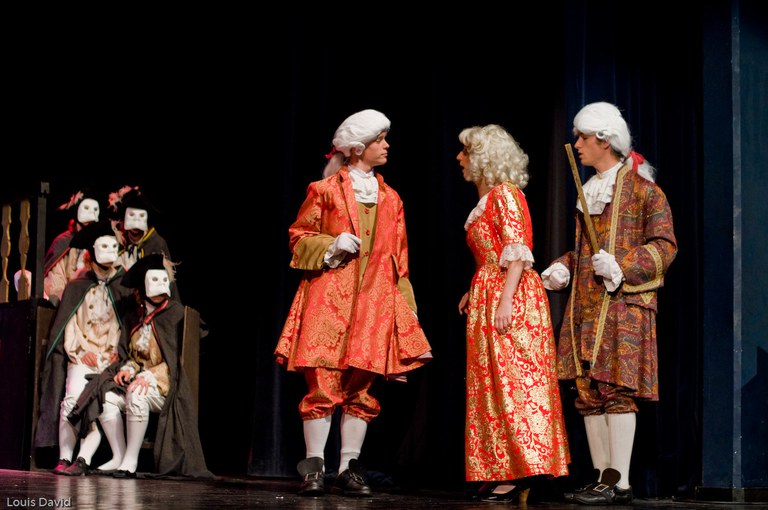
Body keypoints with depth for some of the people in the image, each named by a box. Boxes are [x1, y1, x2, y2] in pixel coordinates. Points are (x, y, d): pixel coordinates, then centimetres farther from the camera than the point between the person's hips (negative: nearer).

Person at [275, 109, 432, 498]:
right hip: (328, 297, -4)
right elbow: (298, 237, 8)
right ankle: (314, 467, -3)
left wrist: (408, 306, 11)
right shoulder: (325, 190, 6)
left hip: (375, 301, 4)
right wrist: (331, 246, -10)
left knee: (361, 387, 1)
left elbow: (399, 258, 17)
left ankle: (349, 469, 5)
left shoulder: (391, 199, 18)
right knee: (323, 383, -8)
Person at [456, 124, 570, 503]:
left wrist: (505, 299, -24)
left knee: (511, 379, -10)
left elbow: (517, 252, -17)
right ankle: (504, 473, 9)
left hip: (510, 297, -9)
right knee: (495, 382, 7)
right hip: (487, 297, 9)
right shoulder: (487, 198, 19)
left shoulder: (504, 193, -8)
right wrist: (474, 293, 15)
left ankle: (520, 472, -10)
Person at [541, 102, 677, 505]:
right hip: (585, 305, 8)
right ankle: (602, 479, 11)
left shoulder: (640, 187, -3)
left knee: (617, 390, -10)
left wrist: (622, 269, -19)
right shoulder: (589, 191, 20)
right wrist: (563, 269, 11)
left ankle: (619, 483, -8)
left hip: (622, 302, -8)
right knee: (588, 392, 5)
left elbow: (664, 245, -8)